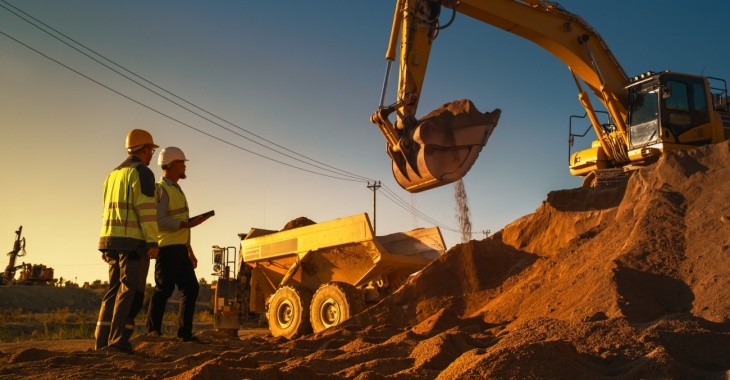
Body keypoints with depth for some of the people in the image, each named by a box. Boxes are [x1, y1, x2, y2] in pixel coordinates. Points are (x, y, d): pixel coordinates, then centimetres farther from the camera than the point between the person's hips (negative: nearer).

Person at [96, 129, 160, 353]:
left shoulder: (114, 174, 20)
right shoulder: (142, 172, -6)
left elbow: (108, 210, 19)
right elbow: (146, 209, -15)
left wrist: (107, 245, 20)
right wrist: (153, 242, -17)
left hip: (112, 240, 8)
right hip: (134, 240, -8)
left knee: (115, 289, 11)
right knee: (130, 291, -6)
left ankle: (103, 339, 9)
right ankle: (119, 340, -9)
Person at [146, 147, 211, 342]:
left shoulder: (177, 190, 21)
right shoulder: (161, 190, -8)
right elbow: (159, 221, -20)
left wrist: (190, 251, 21)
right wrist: (187, 223, -23)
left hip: (180, 249, 9)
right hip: (167, 248, -9)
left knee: (191, 288, 7)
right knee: (164, 290, -6)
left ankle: (185, 333, 13)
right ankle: (152, 332, 4)